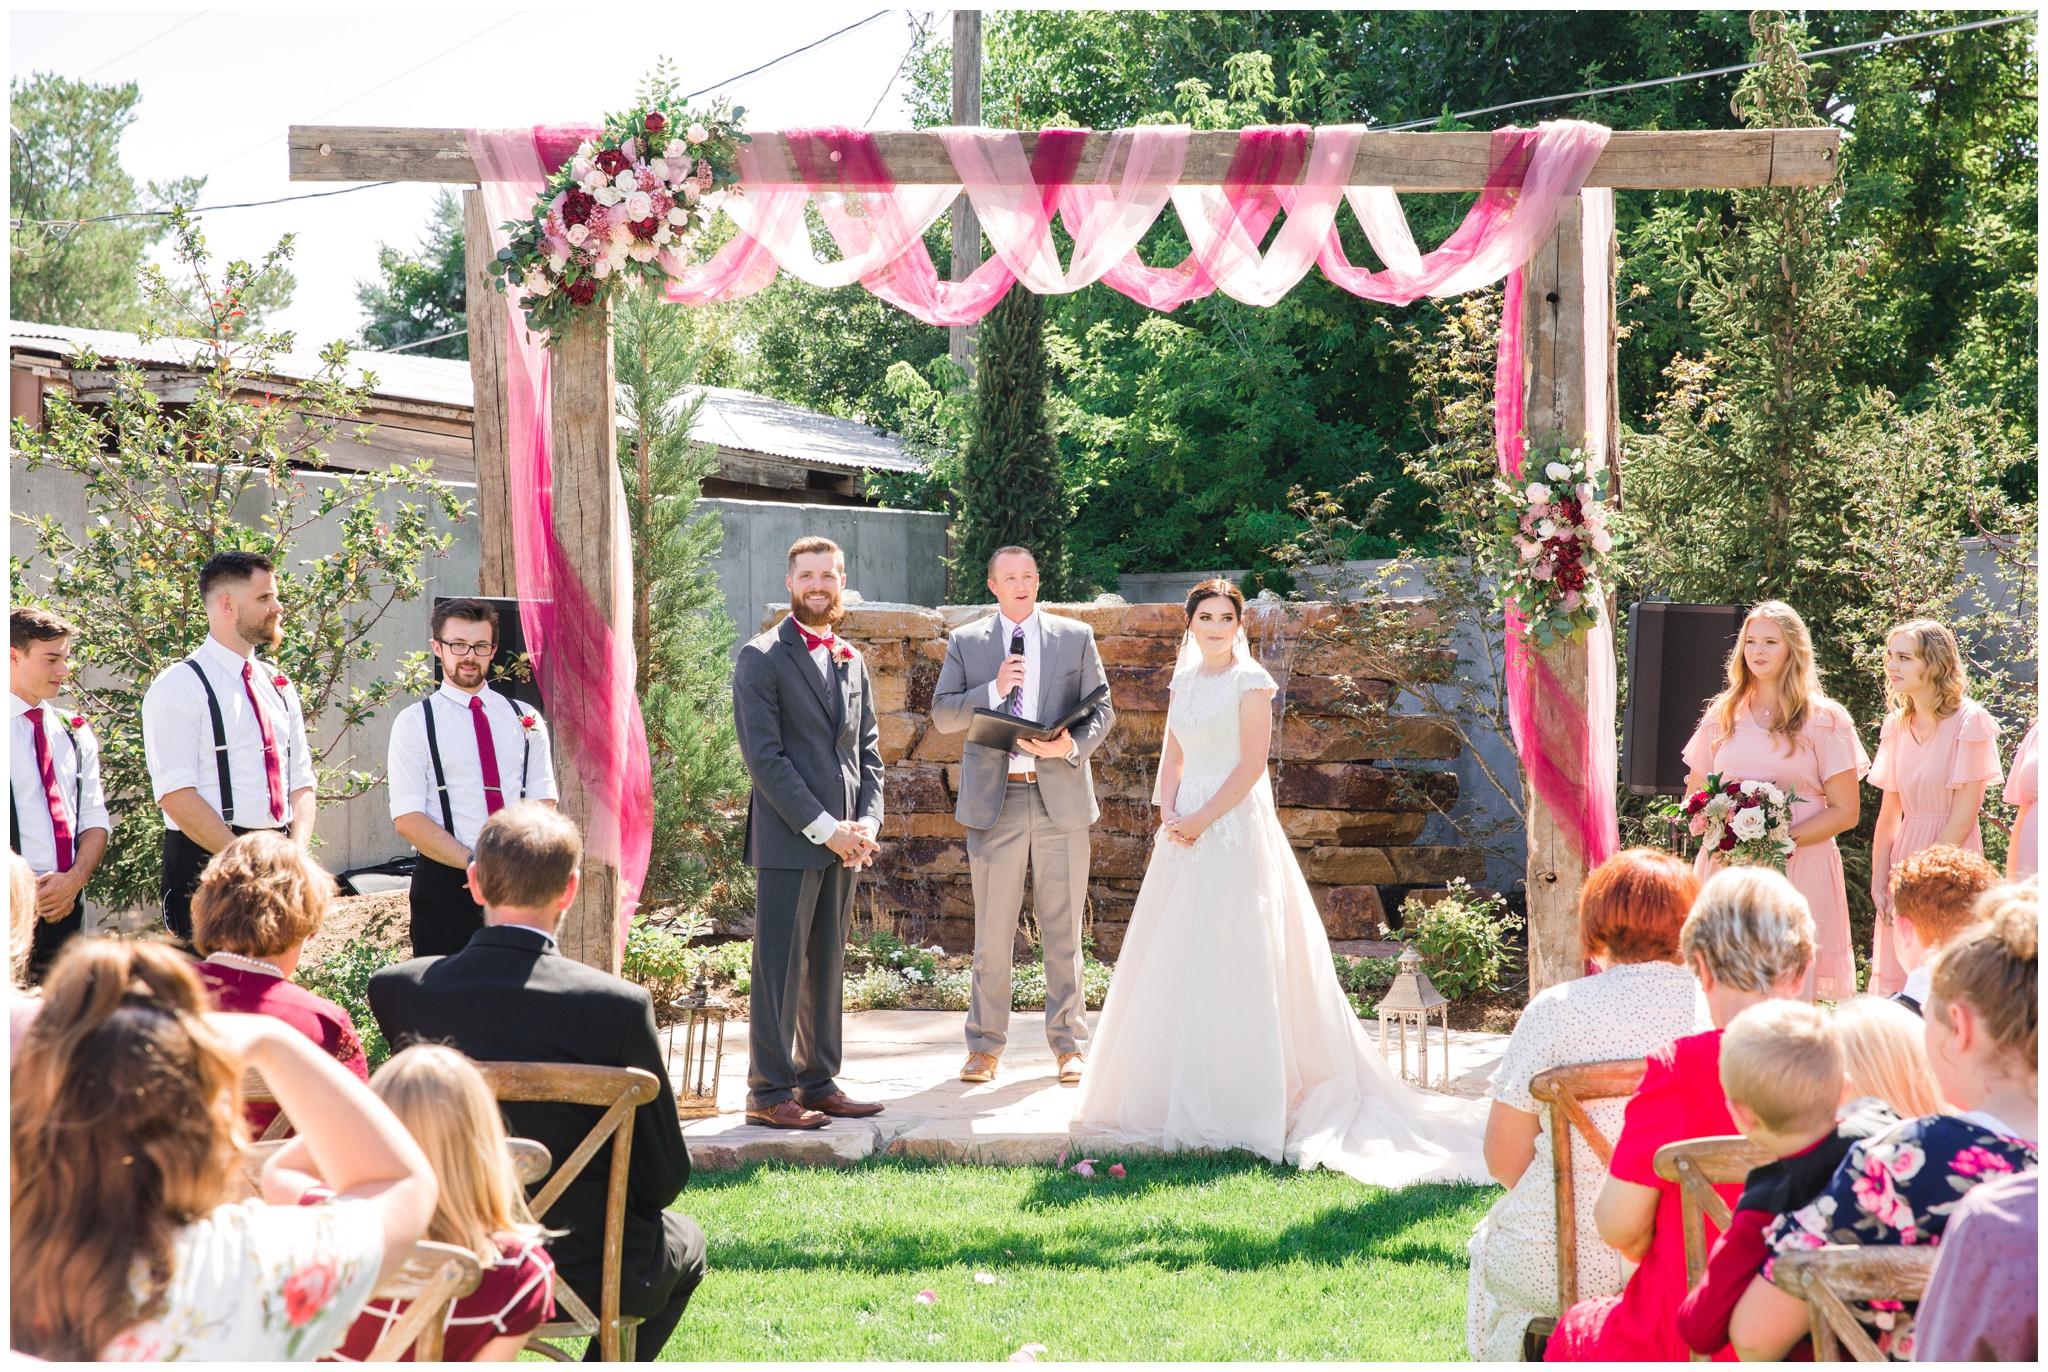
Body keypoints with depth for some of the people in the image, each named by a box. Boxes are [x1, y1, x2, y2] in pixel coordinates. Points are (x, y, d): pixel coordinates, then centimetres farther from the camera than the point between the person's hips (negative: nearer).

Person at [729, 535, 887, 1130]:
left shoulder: (853, 661, 15)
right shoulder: (761, 659, -5)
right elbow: (763, 756, -12)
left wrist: (867, 823, 0)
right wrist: (823, 828, -15)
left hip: (843, 843, 6)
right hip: (787, 840, -6)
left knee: (827, 967, 11)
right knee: (780, 968, -4)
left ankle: (818, 1082, 17)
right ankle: (769, 1093, 1)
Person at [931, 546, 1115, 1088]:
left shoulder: (1076, 636, 8)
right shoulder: (965, 642, 8)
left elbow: (1102, 710, 6)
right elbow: (942, 714, 3)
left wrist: (1073, 746, -13)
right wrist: (993, 690, -13)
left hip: (1061, 795, 0)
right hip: (994, 799, 0)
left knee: (1063, 930, 4)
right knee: (992, 931, 3)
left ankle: (1069, 1044, 12)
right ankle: (985, 1045, 11)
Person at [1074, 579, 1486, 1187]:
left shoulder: (1250, 681, -6)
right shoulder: (1185, 679, 14)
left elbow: (1252, 763, -12)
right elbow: (1172, 757, 15)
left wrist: (1201, 819, -14)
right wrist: (1168, 812, -2)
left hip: (1234, 829, -7)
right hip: (1185, 831, 7)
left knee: (1228, 961, -7)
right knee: (1174, 958, 7)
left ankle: (1234, 1106, -3)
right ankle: (1172, 1089, 16)